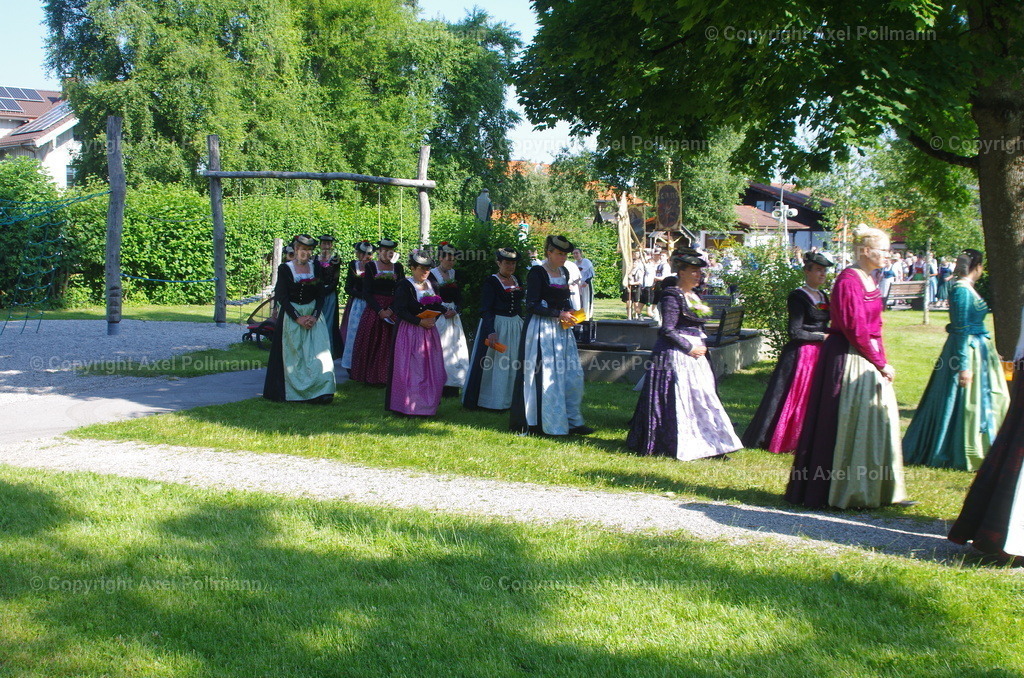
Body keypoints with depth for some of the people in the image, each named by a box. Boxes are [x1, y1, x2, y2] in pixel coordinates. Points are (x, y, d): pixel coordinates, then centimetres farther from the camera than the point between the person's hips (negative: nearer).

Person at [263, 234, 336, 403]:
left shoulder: (316, 268, 7)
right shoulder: (285, 269, -3)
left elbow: (321, 295, 5)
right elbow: (282, 297, -7)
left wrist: (314, 316, -10)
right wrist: (298, 318, -15)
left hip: (313, 315, 2)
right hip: (291, 316, -2)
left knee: (317, 353, -7)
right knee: (293, 355, 0)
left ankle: (320, 392, -8)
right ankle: (294, 392, 8)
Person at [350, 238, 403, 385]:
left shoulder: (398, 267, 7)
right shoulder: (371, 266, 1)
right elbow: (366, 292, -4)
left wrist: (391, 310, -11)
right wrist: (380, 310, -13)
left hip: (393, 310, 2)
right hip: (374, 309, -2)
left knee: (390, 344, 0)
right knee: (372, 343, -1)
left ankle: (387, 377, 6)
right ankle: (371, 376, 7)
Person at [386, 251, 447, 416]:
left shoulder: (432, 285, 13)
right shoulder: (404, 286, -7)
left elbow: (438, 307, 15)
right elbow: (400, 311, -14)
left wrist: (434, 319, -7)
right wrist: (420, 322, -19)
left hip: (429, 332, 6)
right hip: (409, 333, -6)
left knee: (431, 370, 5)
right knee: (411, 370, -5)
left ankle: (427, 405, 14)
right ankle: (409, 407, 3)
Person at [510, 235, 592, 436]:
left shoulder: (564, 273, 14)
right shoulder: (537, 273, -9)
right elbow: (532, 306, -14)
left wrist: (570, 314, 3)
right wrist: (559, 314, -18)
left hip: (562, 329, 7)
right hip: (542, 329, -7)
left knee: (573, 374, 4)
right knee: (546, 375, -4)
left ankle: (572, 421, 11)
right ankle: (550, 424, 2)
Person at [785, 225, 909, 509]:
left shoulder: (868, 280, 14)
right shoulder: (848, 280, -16)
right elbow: (855, 328, -20)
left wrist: (881, 360, 8)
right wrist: (880, 363, -15)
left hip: (868, 358, 10)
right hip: (848, 360, -10)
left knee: (879, 423, 12)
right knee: (851, 425, -3)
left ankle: (879, 491, 21)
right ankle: (847, 493, 6)